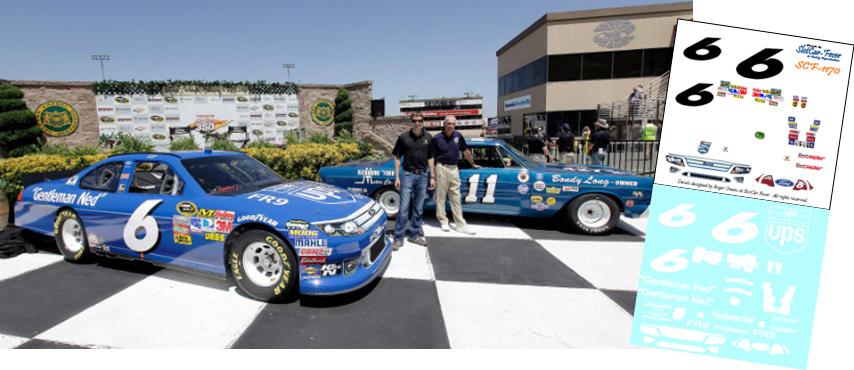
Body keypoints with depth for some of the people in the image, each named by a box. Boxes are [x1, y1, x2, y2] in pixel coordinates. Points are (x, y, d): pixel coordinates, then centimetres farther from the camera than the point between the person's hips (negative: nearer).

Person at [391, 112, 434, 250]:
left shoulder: (428, 137, 3)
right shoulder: (404, 137, -4)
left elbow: (430, 158, 9)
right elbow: (397, 157, 0)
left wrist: (432, 177, 5)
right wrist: (397, 177, -5)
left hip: (422, 175, 3)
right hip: (408, 174, -3)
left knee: (418, 208, 11)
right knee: (404, 207, -4)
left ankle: (415, 234, 23)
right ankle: (398, 238, 3)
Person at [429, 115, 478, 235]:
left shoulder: (458, 136, 4)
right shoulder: (437, 138, -6)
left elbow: (466, 151, 17)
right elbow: (432, 158, -4)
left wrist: (473, 164, 27)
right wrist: (432, 176, -7)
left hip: (454, 169, 4)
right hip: (442, 168, -4)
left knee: (456, 198, 9)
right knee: (441, 196, 4)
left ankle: (460, 224, 13)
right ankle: (443, 221, 18)